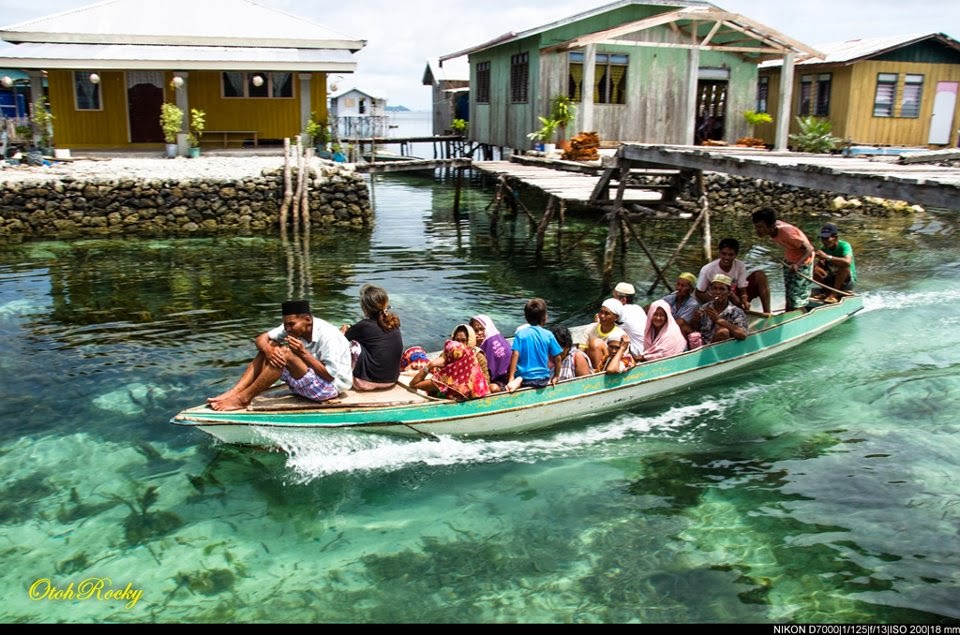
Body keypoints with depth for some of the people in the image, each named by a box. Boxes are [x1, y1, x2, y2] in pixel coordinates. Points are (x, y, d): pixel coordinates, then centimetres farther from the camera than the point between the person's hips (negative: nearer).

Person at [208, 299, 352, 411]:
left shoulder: (328, 336, -24)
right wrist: (268, 350, -27)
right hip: (308, 382, 8)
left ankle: (243, 399, -22)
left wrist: (304, 353, -27)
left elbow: (329, 375, -24)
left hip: (331, 386, -8)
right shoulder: (293, 327, -3)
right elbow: (261, 339, -5)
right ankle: (232, 393, -15)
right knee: (270, 346, -6)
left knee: (285, 353, -28)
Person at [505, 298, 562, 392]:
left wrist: (511, 378, -12)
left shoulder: (520, 334, -5)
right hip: (543, 379, 2)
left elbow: (515, 355, -13)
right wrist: (556, 377, 13)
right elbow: (557, 358, -1)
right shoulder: (548, 335, -3)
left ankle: (519, 381, -9)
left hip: (524, 378, -2)